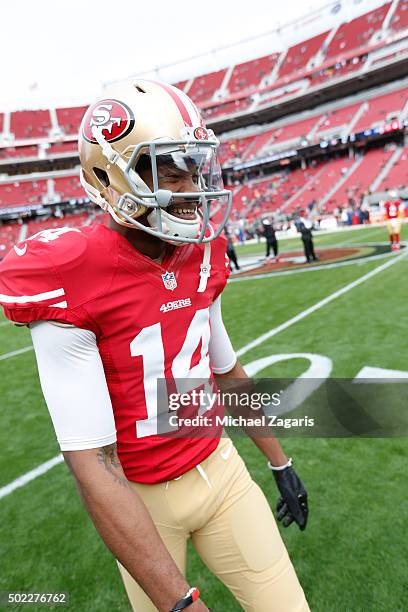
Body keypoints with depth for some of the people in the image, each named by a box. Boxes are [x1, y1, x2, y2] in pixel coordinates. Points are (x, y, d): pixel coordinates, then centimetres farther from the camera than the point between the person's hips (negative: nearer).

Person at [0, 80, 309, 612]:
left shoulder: (202, 257, -4)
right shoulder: (68, 280, -23)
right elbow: (93, 466, -24)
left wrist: (280, 464, 16)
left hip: (219, 467, 5)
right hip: (141, 502, -4)